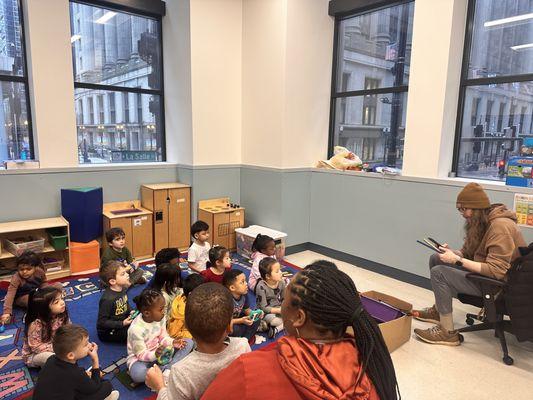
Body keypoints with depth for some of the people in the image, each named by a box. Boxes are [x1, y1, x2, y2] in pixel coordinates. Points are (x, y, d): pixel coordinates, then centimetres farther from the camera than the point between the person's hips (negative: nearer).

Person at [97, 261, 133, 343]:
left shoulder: (123, 289, -3)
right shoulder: (108, 299, -28)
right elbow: (102, 322, -24)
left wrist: (131, 311, -2)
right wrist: (122, 324, -26)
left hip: (123, 321, 8)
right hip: (108, 332, -8)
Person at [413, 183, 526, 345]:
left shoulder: (500, 226, -24)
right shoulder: (480, 222, 6)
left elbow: (496, 271, -30)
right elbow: (468, 253, 9)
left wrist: (457, 260, -28)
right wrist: (452, 252, -12)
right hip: (485, 271, 10)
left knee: (439, 273, -21)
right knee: (436, 259, 8)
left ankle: (448, 333, -10)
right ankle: (438, 310, 21)